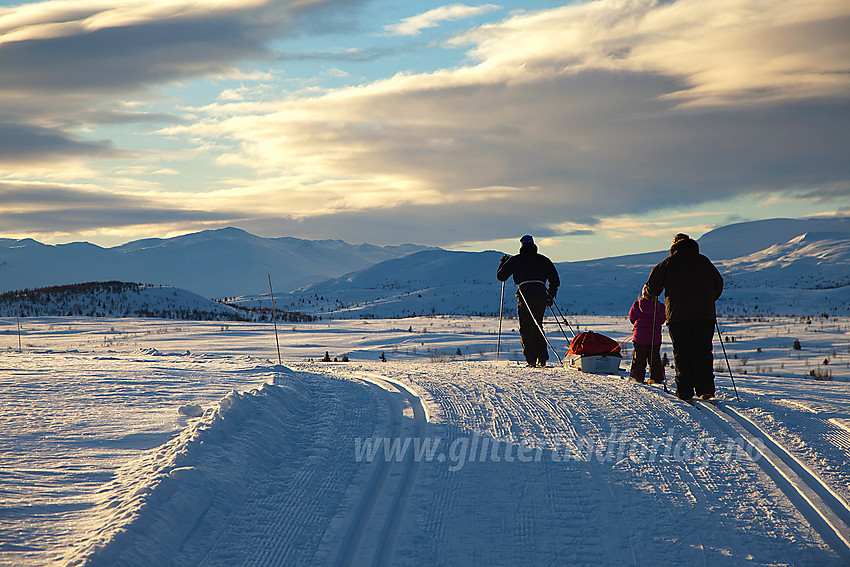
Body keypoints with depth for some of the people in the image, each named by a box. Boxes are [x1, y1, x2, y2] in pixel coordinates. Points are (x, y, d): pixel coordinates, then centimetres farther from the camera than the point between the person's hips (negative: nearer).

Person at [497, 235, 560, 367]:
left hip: (525, 296, -3)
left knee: (526, 329, 2)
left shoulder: (515, 260, 9)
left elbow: (500, 276, 13)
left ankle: (531, 359, -8)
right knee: (538, 327, 17)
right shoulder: (543, 260, 17)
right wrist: (551, 296, 30)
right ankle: (542, 358, 11)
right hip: (541, 296, 3)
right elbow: (555, 279, 19)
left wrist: (503, 263, 31)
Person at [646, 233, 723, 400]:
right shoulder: (704, 261, 13)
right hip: (704, 314, 2)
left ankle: (684, 391, -3)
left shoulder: (669, 262, 6)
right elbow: (718, 284, 20)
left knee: (681, 353, 2)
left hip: (677, 315, -2)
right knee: (702, 351, 3)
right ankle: (705, 388, -8)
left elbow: (653, 283, 5)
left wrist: (649, 294, 27)